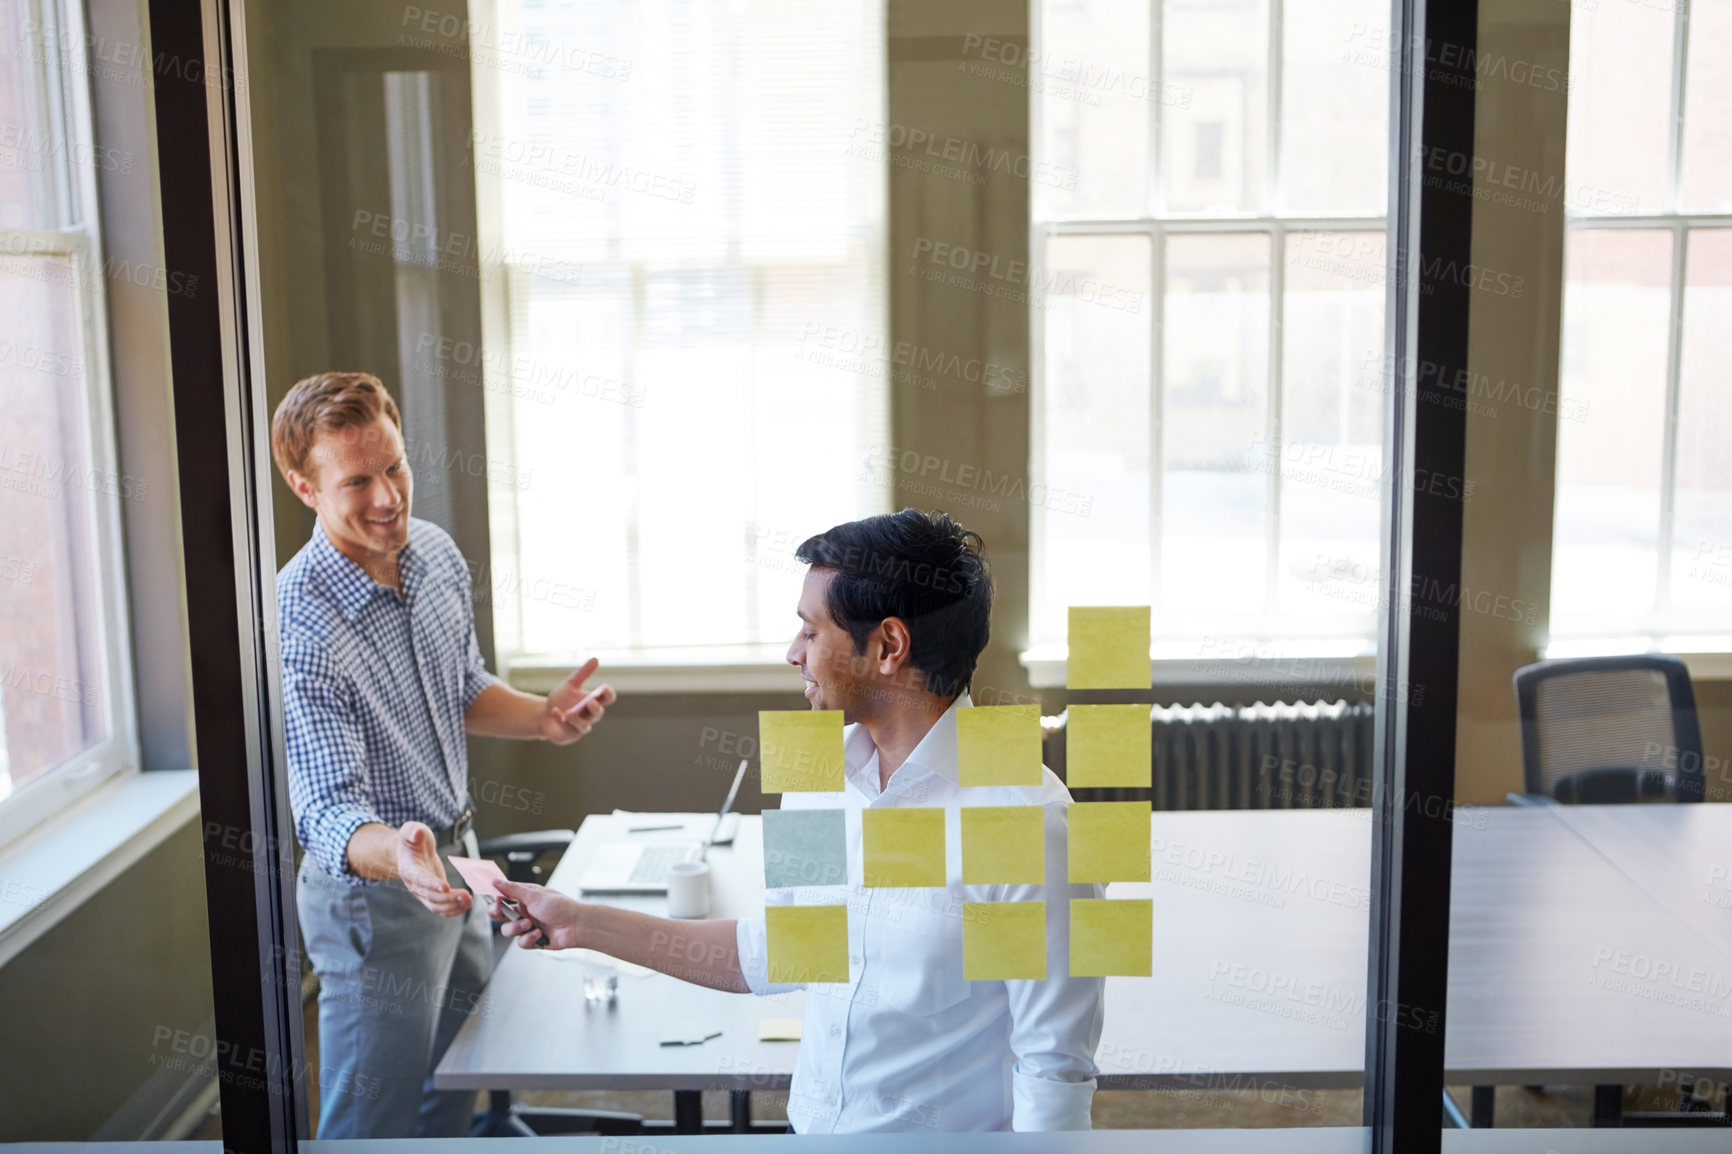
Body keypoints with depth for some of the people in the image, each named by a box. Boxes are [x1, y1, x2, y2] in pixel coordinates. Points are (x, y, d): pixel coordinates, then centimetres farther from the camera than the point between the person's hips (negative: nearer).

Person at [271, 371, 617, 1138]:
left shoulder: (438, 554, -4)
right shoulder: (298, 624, -28)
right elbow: (329, 810, -31)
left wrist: (541, 720, -7)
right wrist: (398, 858, -51)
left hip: (455, 857, 8)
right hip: (374, 887, -7)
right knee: (375, 1123, 5)